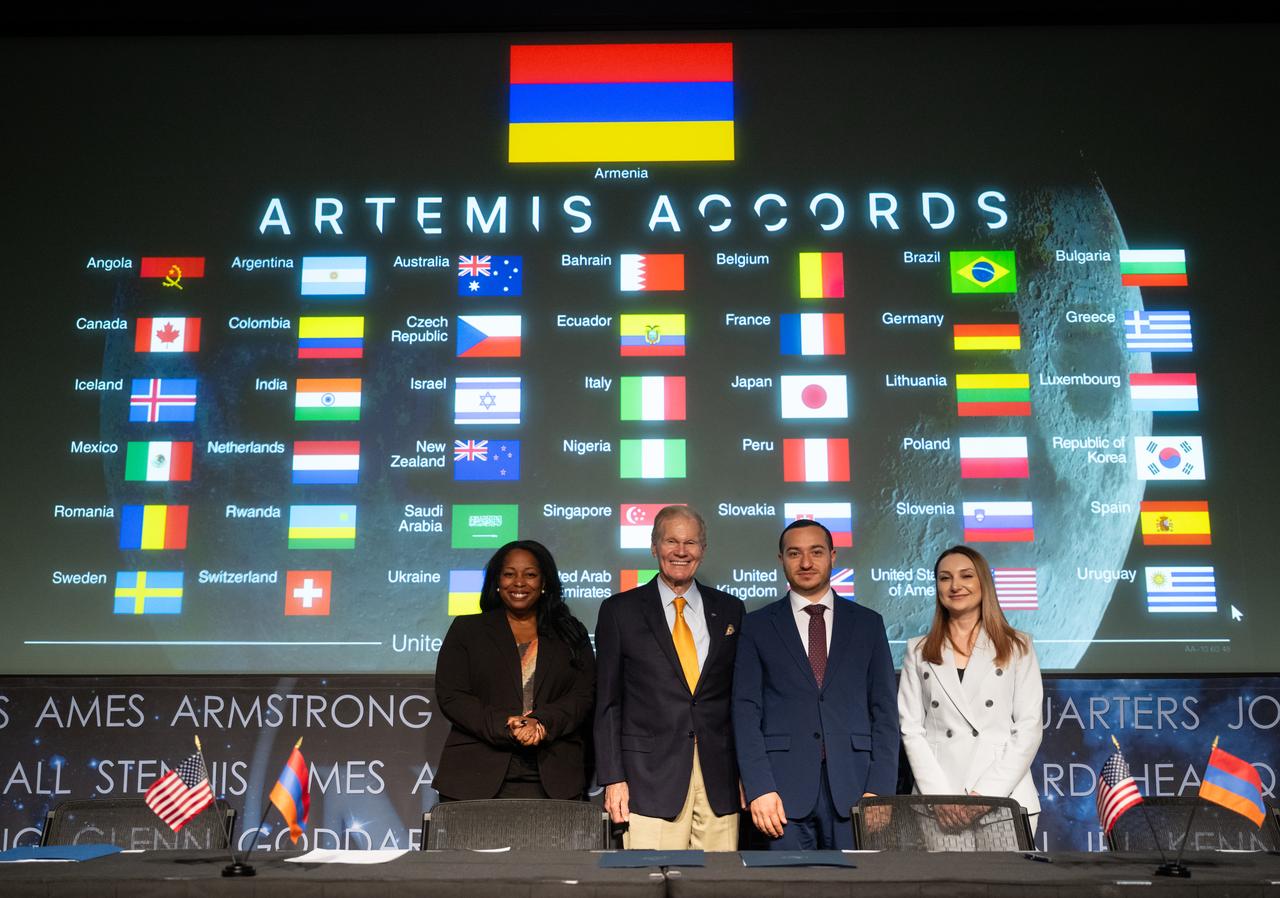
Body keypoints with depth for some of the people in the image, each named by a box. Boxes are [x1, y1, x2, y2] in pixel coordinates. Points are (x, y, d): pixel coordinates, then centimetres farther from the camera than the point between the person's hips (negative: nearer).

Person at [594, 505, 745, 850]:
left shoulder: (730, 610, 11)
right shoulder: (620, 610, 5)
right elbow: (608, 702, 3)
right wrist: (612, 778, -4)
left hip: (720, 779, 2)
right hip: (650, 778, -2)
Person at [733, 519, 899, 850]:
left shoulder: (868, 623, 10)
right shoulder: (758, 626, 7)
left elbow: (884, 711, 7)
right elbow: (746, 711, 1)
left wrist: (879, 789, -3)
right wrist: (759, 787, -9)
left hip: (853, 785, 1)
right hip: (784, 785, -1)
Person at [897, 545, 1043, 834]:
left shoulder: (1017, 646, 7)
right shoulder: (918, 651, 10)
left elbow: (1029, 728, 0)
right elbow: (911, 729, 4)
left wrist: (987, 794, -10)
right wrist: (940, 797, -9)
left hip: (1005, 800, -1)